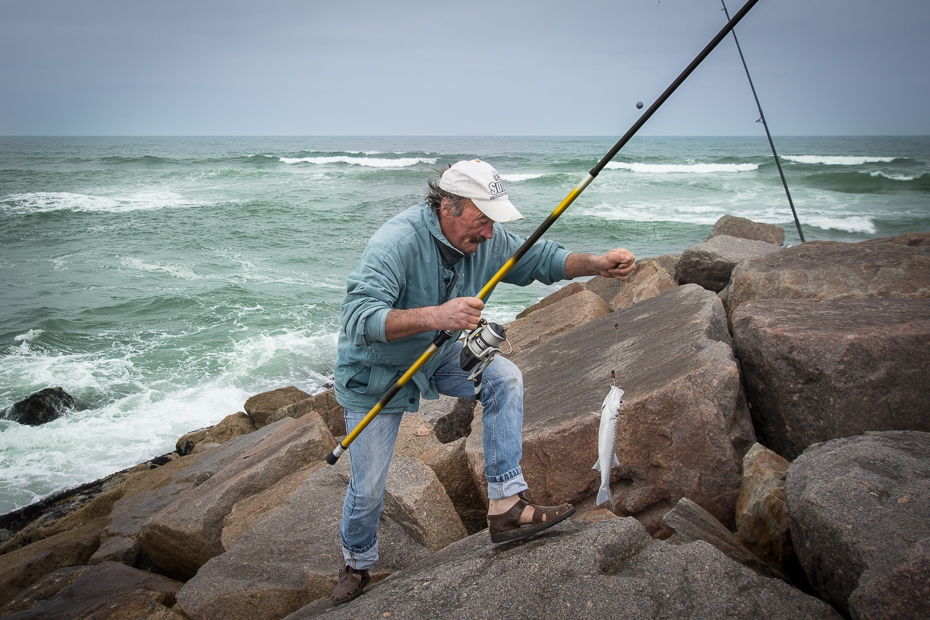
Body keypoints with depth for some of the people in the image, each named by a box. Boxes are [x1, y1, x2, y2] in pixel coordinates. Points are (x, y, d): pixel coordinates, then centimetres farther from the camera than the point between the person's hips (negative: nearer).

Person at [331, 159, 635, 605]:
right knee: (368, 488, 2)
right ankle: (356, 565, 33)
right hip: (375, 374, -5)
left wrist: (598, 264, -19)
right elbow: (357, 319, -44)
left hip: (438, 355, 6)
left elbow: (540, 259, -1)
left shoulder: (487, 239, -13)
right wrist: (435, 316, -57)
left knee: (505, 378, -19)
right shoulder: (397, 242, -35)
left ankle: (505, 509, -12)